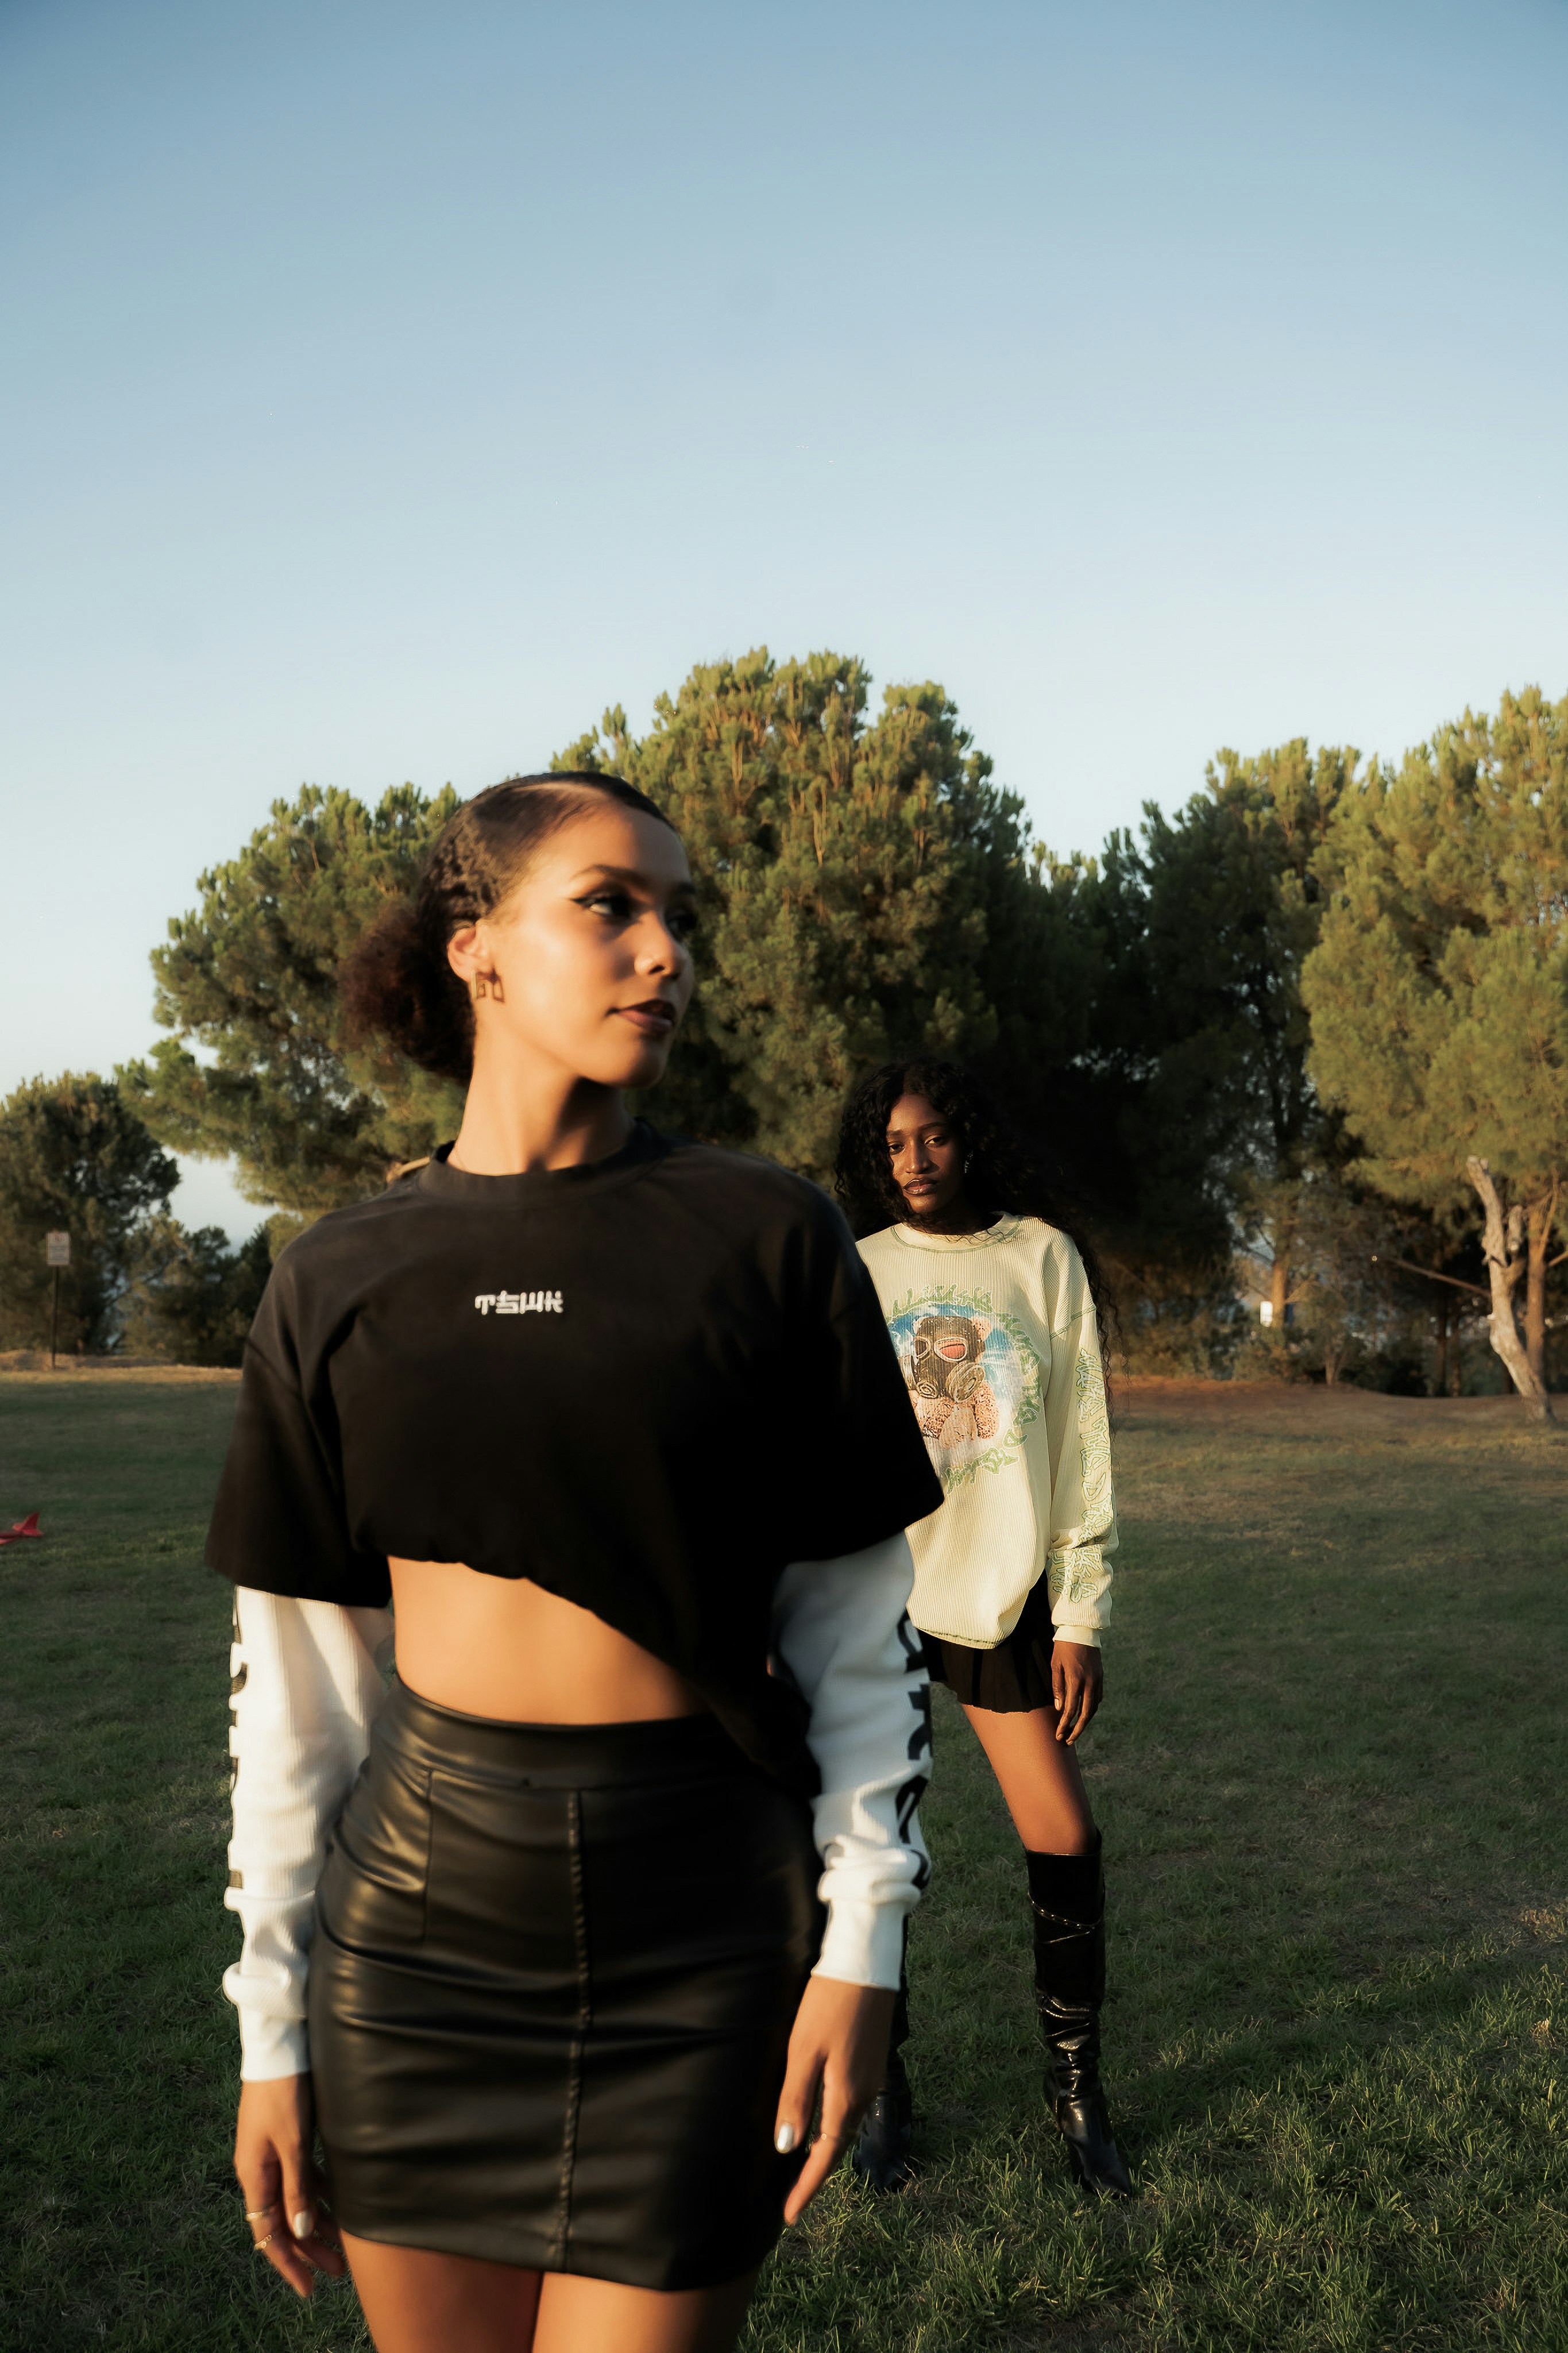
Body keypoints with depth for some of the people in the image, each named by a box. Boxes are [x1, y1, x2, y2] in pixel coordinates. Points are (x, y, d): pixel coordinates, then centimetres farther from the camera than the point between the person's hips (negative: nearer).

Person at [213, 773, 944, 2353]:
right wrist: (272, 2027, 6)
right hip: (421, 1919, 2)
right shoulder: (341, 1284, 1)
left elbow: (854, 1625, 0)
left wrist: (862, 1944, -5)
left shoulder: (766, 1240, -3)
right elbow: (300, 1676, 5)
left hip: (704, 1927, -1)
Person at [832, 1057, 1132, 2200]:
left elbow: (1082, 1445, 2)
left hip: (1004, 1592, 0)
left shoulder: (1044, 1259, 2)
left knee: (1066, 1839, -1)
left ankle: (1077, 2086, 20)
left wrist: (1083, 1615, -2)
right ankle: (883, 2088, 22)